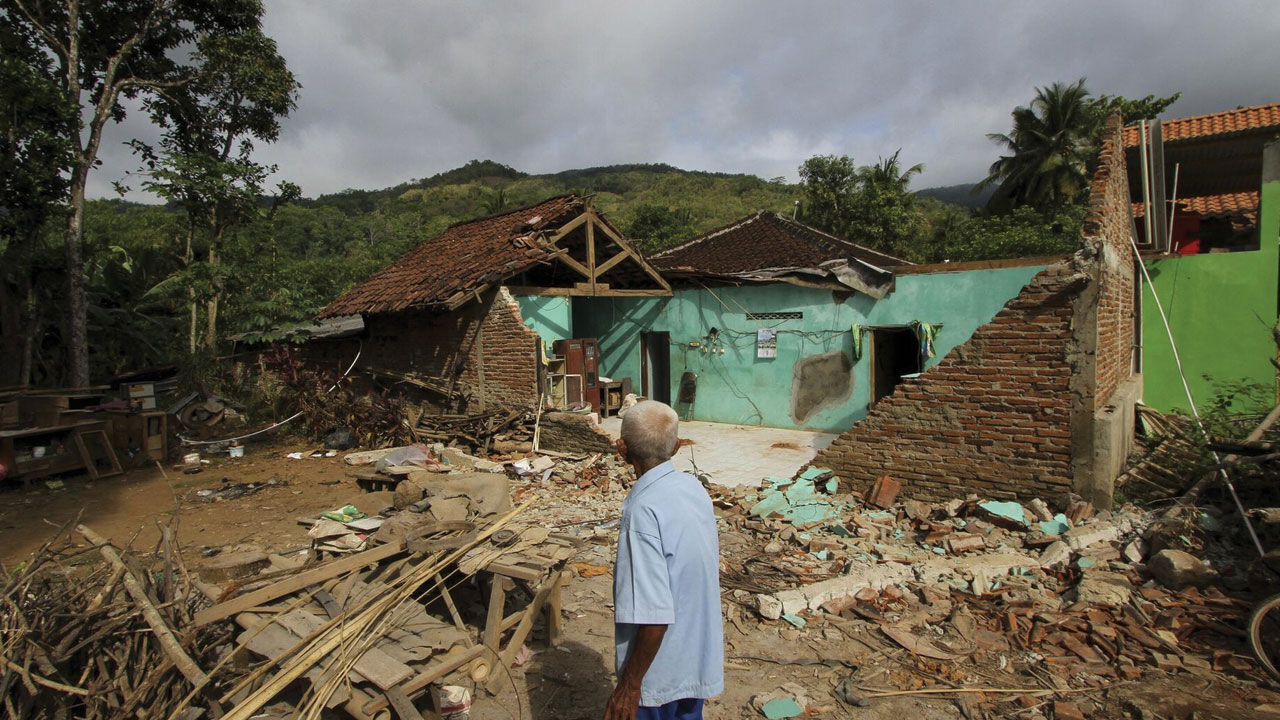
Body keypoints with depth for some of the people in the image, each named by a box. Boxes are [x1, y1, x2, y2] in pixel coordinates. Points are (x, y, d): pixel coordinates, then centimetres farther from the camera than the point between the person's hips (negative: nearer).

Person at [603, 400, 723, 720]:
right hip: (698, 655, 7)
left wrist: (629, 685, -17)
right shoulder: (693, 486, -7)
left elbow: (653, 617, -28)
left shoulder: (643, 511, -30)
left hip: (660, 669, -7)